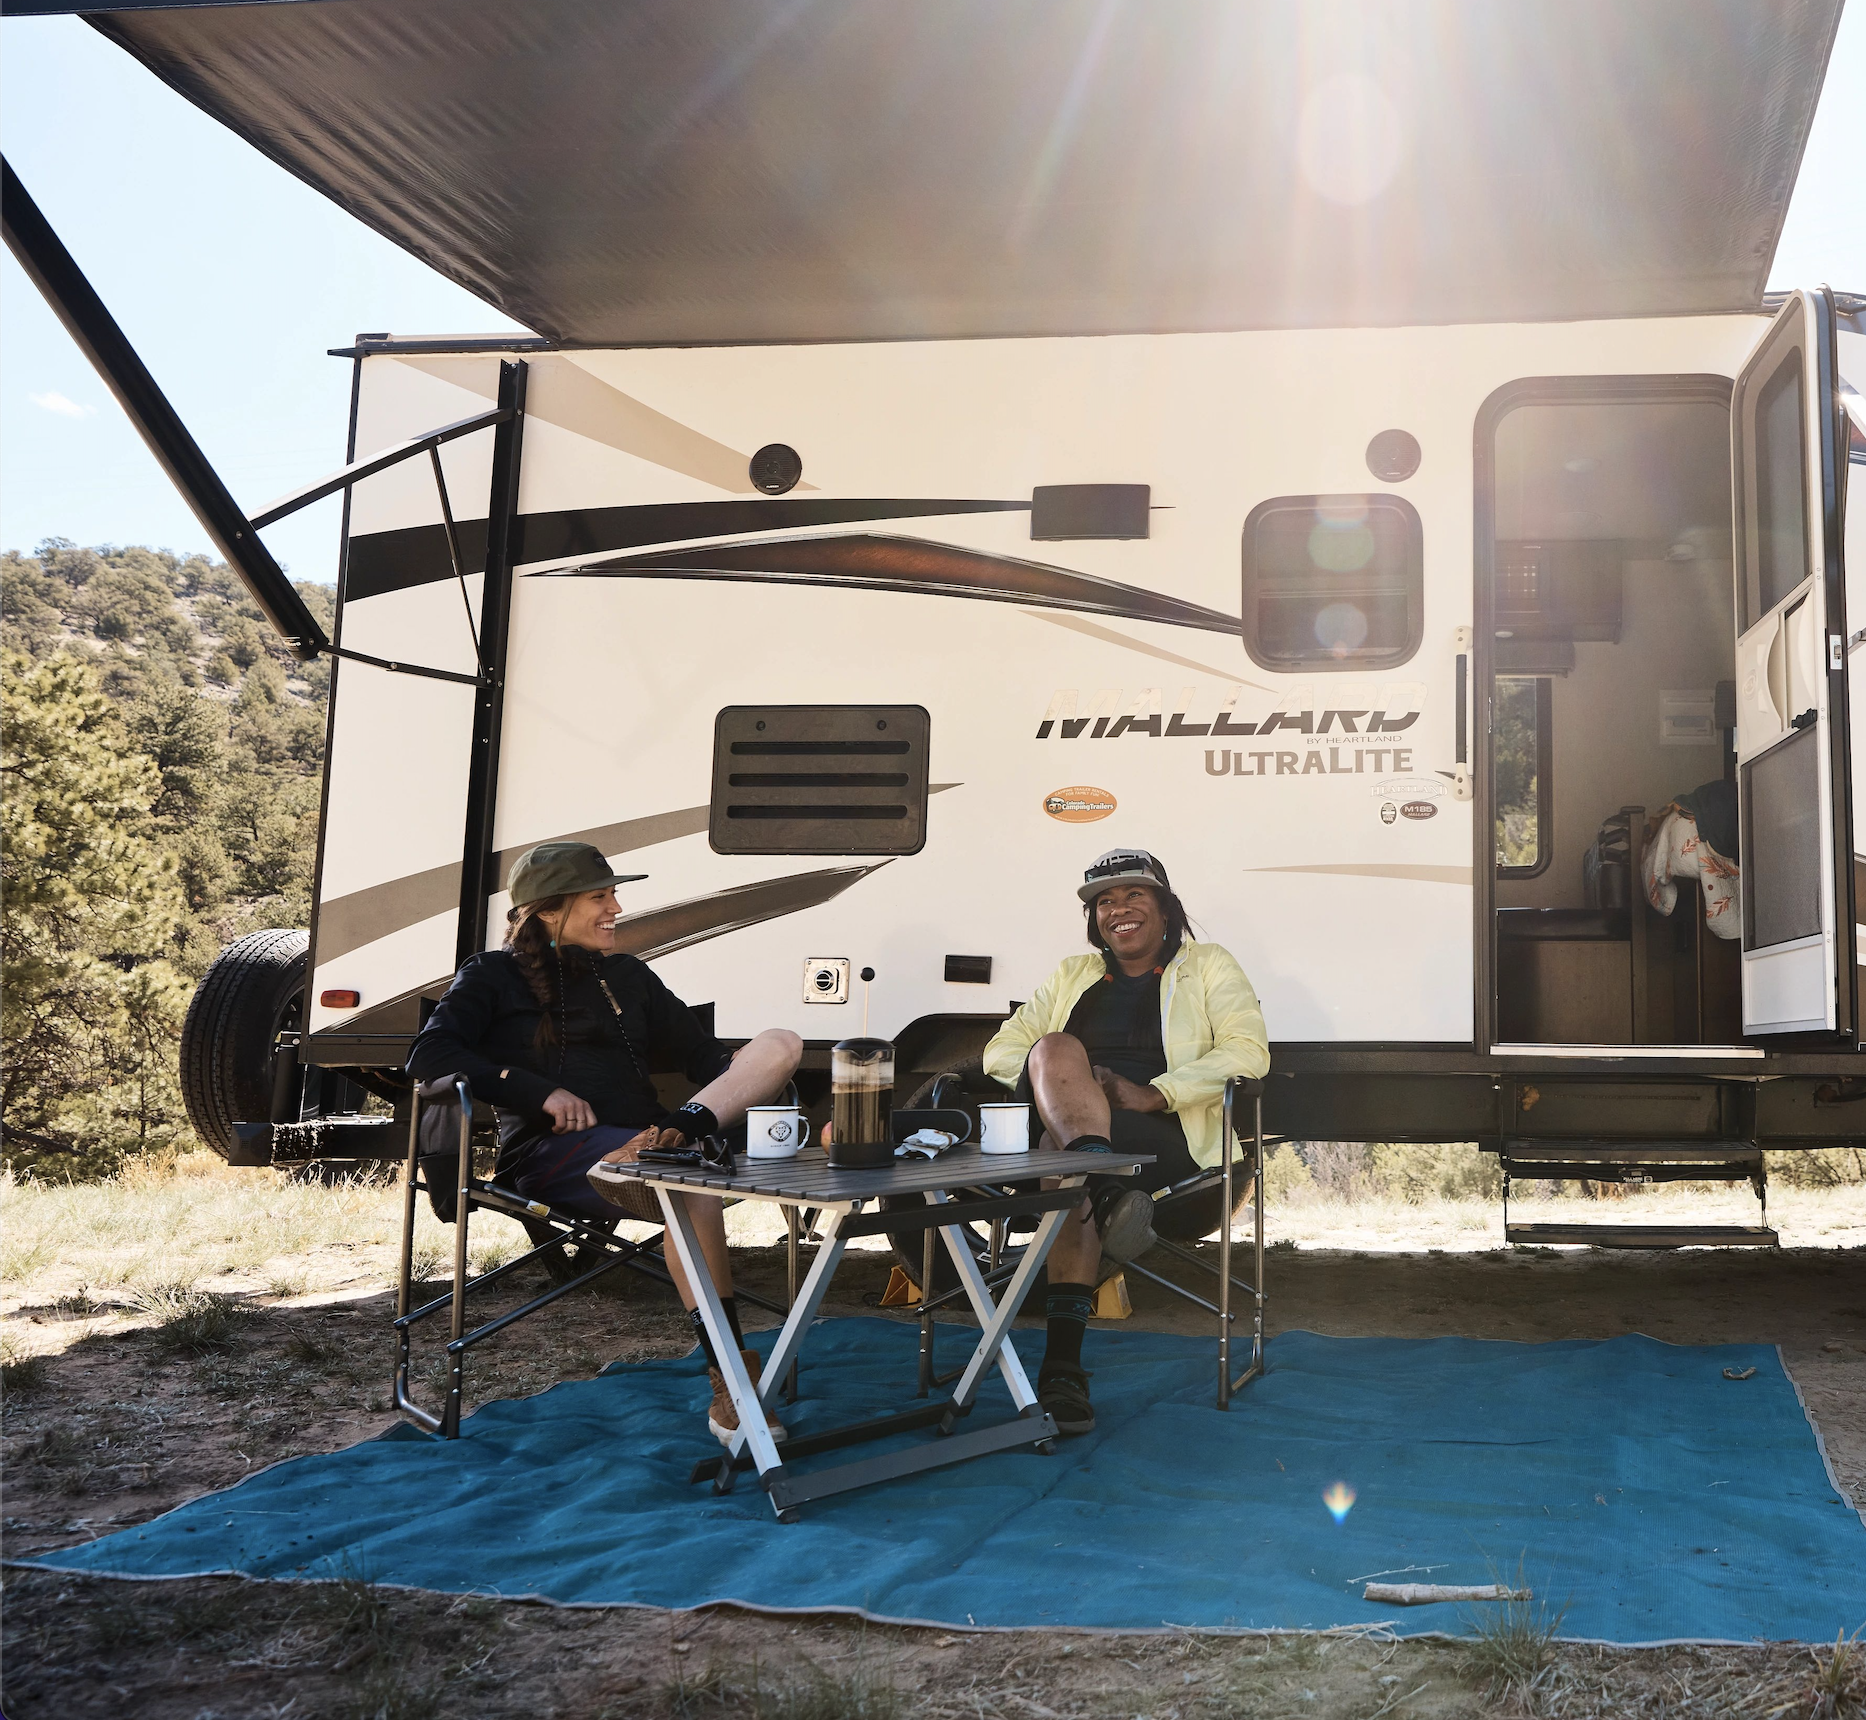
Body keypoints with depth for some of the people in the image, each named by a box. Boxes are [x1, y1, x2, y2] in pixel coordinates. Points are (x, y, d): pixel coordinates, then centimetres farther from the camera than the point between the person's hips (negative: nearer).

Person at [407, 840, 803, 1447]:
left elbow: (705, 1057, 23)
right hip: (553, 1152, -5)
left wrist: (753, 1090, -1)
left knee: (780, 1045, -15)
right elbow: (429, 1056, -4)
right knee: (695, 1191, -37)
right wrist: (540, 1091, -14)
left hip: (637, 1134, 6)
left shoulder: (629, 976, 26)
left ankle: (667, 1141, -40)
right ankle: (728, 1389, -35)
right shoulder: (493, 976, 11)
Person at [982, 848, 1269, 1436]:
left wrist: (1151, 1093, -14)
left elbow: (1248, 1052, -1)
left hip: (1170, 1138, -3)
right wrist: (1059, 1076, -4)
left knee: (1064, 1160, -34)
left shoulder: (1208, 967, 17)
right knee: (1056, 1049, -30)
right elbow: (999, 1052, 19)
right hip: (1061, 1131, 4)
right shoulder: (1071, 977, 28)